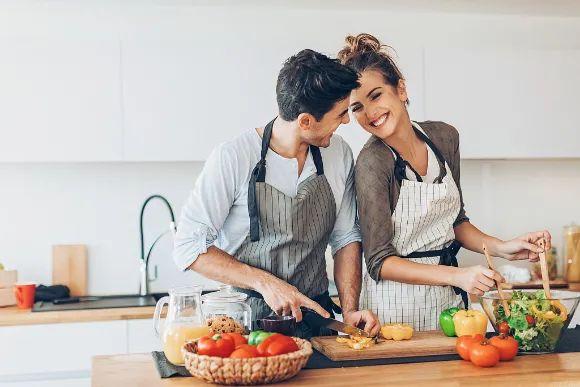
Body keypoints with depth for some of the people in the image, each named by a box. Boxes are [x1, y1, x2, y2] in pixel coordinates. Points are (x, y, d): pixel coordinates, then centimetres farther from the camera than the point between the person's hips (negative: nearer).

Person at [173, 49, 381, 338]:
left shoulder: (339, 154, 3)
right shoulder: (232, 158, -13)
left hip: (314, 317, 4)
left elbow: (345, 237, 10)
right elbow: (189, 247, -11)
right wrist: (264, 282, -20)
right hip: (244, 321, -4)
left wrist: (349, 309, -3)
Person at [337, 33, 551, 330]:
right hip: (395, 305, -6)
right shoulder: (372, 162, -20)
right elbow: (379, 262, -21)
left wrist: (501, 248, -4)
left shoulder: (444, 137, -1)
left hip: (447, 301, 6)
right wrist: (457, 275, -29)